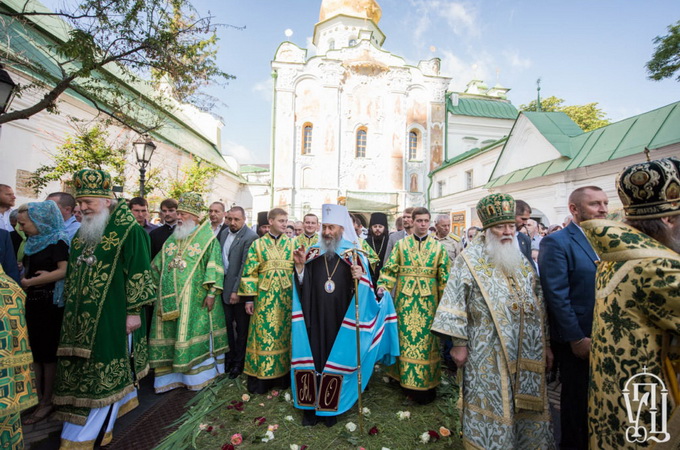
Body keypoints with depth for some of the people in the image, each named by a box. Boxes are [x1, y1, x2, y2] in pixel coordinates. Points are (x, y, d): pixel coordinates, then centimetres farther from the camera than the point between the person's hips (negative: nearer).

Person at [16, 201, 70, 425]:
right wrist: (24, 280, -3)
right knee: (36, 351, 14)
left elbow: (64, 270, -23)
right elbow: (26, 271, 17)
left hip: (51, 303, -8)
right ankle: (39, 397, 26)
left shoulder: (57, 239, -13)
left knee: (48, 352, 2)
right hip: (33, 302, 8)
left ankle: (48, 402, 15)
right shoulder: (33, 242, 13)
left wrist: (30, 281, -14)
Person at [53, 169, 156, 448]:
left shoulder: (130, 230, -13)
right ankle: (126, 398, 35)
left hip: (112, 314, -8)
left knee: (104, 367, 1)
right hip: (83, 315, 8)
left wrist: (134, 311, -16)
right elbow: (73, 273, 19)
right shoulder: (82, 232, 11)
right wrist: (71, 309, 17)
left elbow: (138, 273, -15)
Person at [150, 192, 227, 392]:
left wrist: (211, 293, -16)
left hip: (195, 299, -6)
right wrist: (159, 288, 14)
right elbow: (157, 265, 19)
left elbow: (214, 268, -11)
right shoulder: (173, 237, 12)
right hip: (169, 298, 6)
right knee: (169, 336, 10)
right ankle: (171, 376, 24)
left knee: (193, 334, 3)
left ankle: (197, 375, 19)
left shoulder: (208, 238, -6)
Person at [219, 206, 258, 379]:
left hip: (238, 289, -6)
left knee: (241, 327, 10)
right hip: (224, 287, 6)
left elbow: (246, 266, -18)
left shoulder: (250, 237, -16)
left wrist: (237, 290, -17)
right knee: (227, 324, 16)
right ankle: (230, 356, 36)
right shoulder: (223, 233, 8)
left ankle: (239, 361, 28)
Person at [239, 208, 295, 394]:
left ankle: (284, 374, 25)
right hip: (265, 297, -1)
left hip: (286, 296, 1)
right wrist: (249, 298, -4)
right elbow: (249, 272, 0)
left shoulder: (291, 244, 5)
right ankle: (261, 376, 20)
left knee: (284, 333, 9)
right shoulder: (257, 244, 2)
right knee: (263, 334, 5)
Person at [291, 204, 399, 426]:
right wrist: (300, 266, -13)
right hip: (314, 320, 2)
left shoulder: (355, 256, -3)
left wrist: (360, 278, -25)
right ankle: (310, 406, 30)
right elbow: (302, 286, 3)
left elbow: (365, 292, -6)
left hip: (340, 322, -2)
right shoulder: (312, 253, 4)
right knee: (311, 360, 9)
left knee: (336, 363, 9)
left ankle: (330, 408, 31)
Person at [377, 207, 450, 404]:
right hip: (405, 298, 0)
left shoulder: (438, 247, 6)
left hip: (428, 299, 0)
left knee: (426, 339, 4)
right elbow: (390, 268, 0)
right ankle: (408, 380, 22)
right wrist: (383, 285, -15)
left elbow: (444, 277, 6)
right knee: (406, 337, 6)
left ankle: (426, 384, 19)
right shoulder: (401, 244, 5)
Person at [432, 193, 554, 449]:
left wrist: (545, 344, 13)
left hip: (526, 354, 6)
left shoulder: (522, 262, 9)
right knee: (490, 407, 6)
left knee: (524, 406, 17)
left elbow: (537, 305, 14)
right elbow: (456, 303, -12)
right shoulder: (470, 260, -9)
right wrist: (459, 343, -13)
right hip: (488, 353, -5)